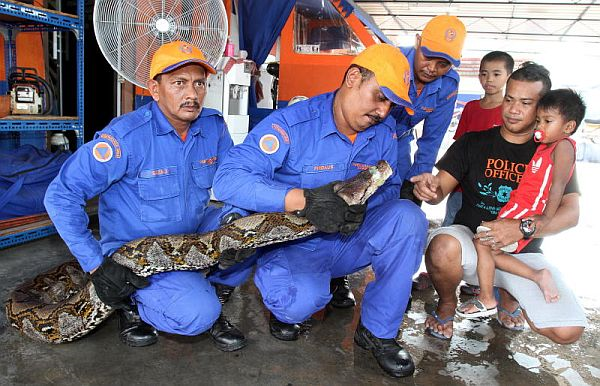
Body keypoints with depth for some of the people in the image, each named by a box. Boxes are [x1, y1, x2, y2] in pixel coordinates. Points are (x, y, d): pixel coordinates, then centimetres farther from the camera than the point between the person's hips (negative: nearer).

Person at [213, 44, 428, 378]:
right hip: (295, 244, -5)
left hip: (350, 242, 5)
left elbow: (390, 187, 5)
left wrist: (363, 205, -21)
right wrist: (303, 199, -40)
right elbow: (229, 179, -26)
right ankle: (286, 307, 8)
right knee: (301, 301, -36)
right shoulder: (292, 123, -19)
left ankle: (378, 331, -4)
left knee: (407, 216, -20)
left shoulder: (385, 132, -1)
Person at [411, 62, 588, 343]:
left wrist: (521, 228, -25)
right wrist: (431, 188, -28)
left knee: (567, 330, -19)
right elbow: (441, 189, -2)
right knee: (443, 247, -38)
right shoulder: (474, 142, 6)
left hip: (522, 253, 2)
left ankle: (508, 294, 15)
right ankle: (446, 305, -2)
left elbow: (570, 212, -5)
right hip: (470, 238, -1)